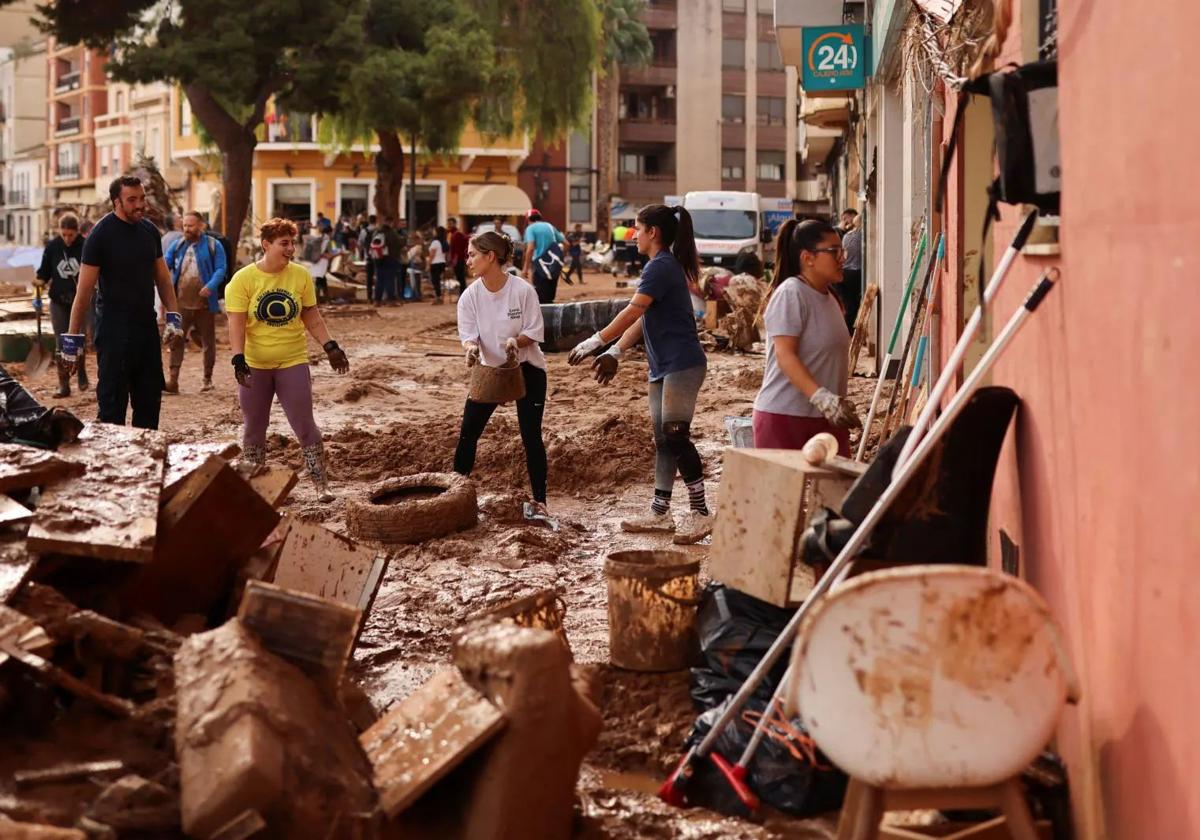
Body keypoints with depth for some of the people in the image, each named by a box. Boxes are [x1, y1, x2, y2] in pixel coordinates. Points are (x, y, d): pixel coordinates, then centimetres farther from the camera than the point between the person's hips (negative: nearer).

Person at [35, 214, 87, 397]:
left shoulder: (85, 247, -9)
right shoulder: (52, 247, -2)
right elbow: (44, 271, 6)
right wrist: (41, 281, -14)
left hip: (79, 301, -2)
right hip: (58, 301, 2)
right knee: (62, 344, 3)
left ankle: (81, 372, 31)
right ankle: (64, 385, 8)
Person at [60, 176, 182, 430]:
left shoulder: (150, 230, 8)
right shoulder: (101, 234, -10)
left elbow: (162, 278, 16)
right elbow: (84, 290, -11)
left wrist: (174, 317, 5)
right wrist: (73, 339, -13)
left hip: (147, 327, 6)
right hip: (115, 330, -6)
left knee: (150, 401, 11)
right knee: (112, 405, -4)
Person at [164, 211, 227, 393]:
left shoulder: (213, 245, -1)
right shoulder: (177, 245, 10)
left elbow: (220, 269, -7)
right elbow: (165, 265, 6)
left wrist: (211, 286, -24)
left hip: (205, 303, -2)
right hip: (181, 302, 2)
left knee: (208, 342, 8)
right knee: (176, 340, -5)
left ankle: (208, 379, 21)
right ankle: (173, 380, -6)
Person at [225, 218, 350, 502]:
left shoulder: (300, 275, -1)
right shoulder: (243, 279, -8)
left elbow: (312, 317, 7)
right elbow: (236, 323, -11)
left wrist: (330, 346, -1)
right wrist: (238, 359, -21)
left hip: (293, 362, 1)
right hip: (255, 366, -1)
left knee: (305, 426, -2)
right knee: (254, 428, 9)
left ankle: (321, 485, 3)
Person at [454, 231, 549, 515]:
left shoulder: (523, 290, -19)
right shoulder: (470, 295, -11)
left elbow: (535, 332, -13)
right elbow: (468, 335, -10)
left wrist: (516, 341, -33)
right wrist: (471, 348, -33)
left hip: (526, 369, -3)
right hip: (489, 368, 3)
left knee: (531, 436, -1)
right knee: (468, 433, 1)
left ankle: (539, 500, 8)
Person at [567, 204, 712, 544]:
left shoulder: (661, 266, -13)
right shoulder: (665, 265, 18)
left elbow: (632, 312, -19)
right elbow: (642, 319, 18)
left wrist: (596, 342, -16)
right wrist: (614, 353, 13)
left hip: (682, 364, -10)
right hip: (664, 367, 10)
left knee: (675, 436, -12)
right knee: (663, 439, 11)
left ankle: (700, 513, -9)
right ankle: (659, 513, 16)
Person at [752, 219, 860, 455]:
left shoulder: (828, 297, 15)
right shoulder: (790, 293, -12)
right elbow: (785, 355, -20)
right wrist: (822, 398, -29)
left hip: (826, 418, 8)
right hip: (784, 417, -8)